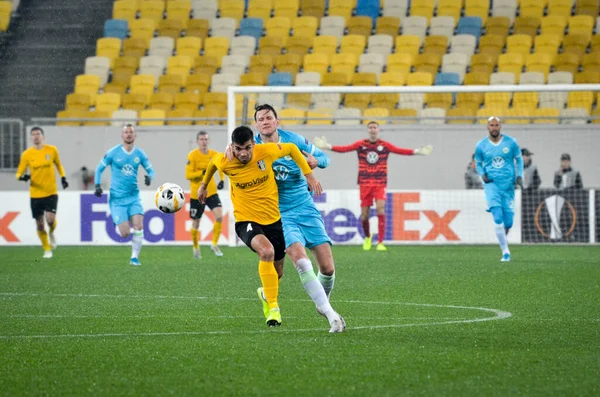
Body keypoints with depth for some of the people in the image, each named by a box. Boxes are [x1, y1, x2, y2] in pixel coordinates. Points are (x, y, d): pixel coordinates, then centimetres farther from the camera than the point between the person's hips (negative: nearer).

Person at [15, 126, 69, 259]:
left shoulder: (52, 150, -1)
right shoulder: (26, 154, -3)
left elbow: (58, 164, 17)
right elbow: (19, 173, 1)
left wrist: (63, 178, 5)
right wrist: (22, 177, -22)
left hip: (51, 193, -1)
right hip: (35, 194, 1)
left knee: (50, 219, -19)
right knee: (40, 225, 4)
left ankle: (51, 233, 17)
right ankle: (47, 250, 24)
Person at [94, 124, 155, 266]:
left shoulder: (140, 154, 2)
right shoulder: (113, 153, -5)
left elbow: (150, 170, 9)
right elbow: (100, 168, 5)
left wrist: (149, 177, -14)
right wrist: (97, 185, -8)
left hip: (134, 196, 2)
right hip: (117, 198, -2)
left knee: (138, 226, -16)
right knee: (125, 234, -9)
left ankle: (135, 256, -1)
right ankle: (119, 226, 30)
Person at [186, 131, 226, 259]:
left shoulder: (214, 155, 0)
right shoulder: (192, 156, -11)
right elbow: (188, 175, -16)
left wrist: (222, 180, 5)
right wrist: (203, 172, -28)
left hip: (211, 192, 3)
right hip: (196, 194, -3)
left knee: (219, 216, -18)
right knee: (196, 223, 7)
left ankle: (214, 244, -3)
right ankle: (195, 247, 30)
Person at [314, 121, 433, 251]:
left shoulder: (385, 145, 2)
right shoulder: (361, 144, 3)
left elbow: (401, 151, -4)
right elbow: (344, 149, -3)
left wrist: (417, 151, -14)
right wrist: (328, 146, -12)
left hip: (380, 183, -1)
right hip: (364, 183, 1)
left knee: (380, 208, -20)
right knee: (364, 214, 2)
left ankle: (380, 242, -16)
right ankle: (367, 238, 31)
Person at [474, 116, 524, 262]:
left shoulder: (510, 142, 1)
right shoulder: (481, 145, 1)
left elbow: (519, 159, 12)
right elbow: (478, 163, 14)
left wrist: (519, 176, -1)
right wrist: (482, 175, -5)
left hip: (508, 184, 1)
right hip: (491, 183, -1)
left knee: (508, 222, 0)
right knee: (498, 217, -18)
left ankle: (502, 237, 36)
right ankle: (505, 252, -12)